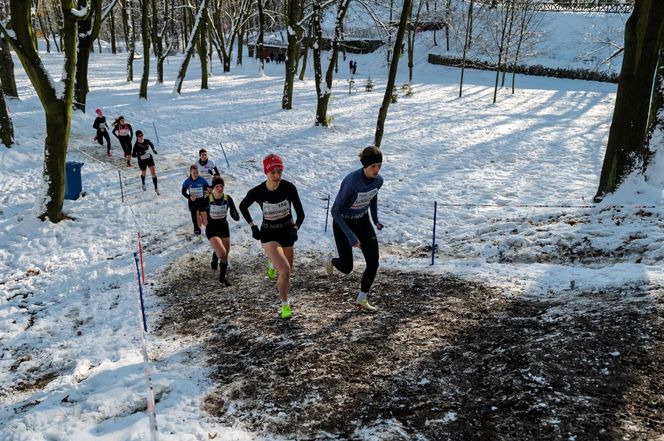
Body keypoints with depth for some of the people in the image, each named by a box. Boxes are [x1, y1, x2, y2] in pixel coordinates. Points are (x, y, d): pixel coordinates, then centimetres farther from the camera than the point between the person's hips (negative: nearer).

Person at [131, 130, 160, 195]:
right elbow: (133, 155, -20)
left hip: (150, 158, 2)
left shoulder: (146, 141, -12)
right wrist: (139, 154, -35)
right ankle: (143, 184, 53)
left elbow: (151, 144, 13)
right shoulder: (136, 145, -22)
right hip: (142, 161, -2)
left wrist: (153, 149, 5)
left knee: (153, 173, -8)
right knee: (143, 173, 20)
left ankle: (156, 188, 2)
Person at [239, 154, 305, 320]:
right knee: (285, 271, -21)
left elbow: (300, 213, -9)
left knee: (286, 273, 12)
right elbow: (242, 206, 3)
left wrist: (295, 229, -26)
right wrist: (252, 226, -1)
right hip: (269, 235, -3)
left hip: (287, 232, 3)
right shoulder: (257, 192, -18)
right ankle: (285, 305, 1)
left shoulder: (289, 188, -17)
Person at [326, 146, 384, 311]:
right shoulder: (351, 181, -34)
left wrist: (375, 219, 5)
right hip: (343, 223, -5)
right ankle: (331, 260, 42)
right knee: (347, 268, 4)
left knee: (373, 262, -4)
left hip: (362, 221, 5)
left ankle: (361, 299, 16)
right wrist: (350, 236, -33)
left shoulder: (378, 180, -15)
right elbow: (335, 210, -29)